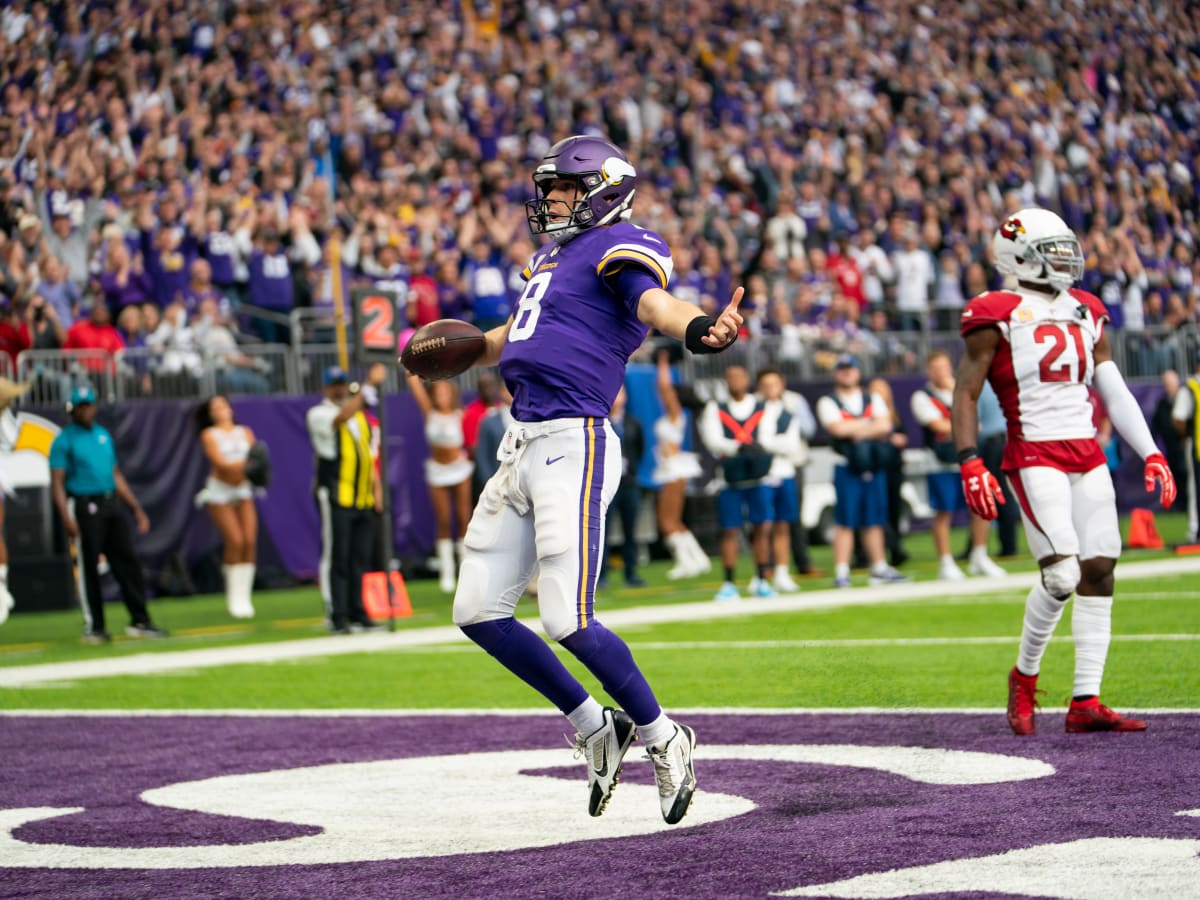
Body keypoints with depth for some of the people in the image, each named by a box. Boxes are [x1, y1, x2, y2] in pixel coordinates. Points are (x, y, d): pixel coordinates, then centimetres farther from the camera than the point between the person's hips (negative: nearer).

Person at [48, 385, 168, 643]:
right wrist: (66, 518, -21)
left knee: (128, 561, 3)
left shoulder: (103, 435, 17)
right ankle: (94, 627, 4)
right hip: (84, 508, -6)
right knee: (88, 566, -2)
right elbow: (57, 482, -9)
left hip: (111, 504, 6)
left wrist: (136, 508, 17)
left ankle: (139, 621, 8)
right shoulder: (64, 440, -3)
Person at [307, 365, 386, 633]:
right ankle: (337, 616, -9)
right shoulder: (318, 414, -2)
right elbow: (342, 417, -24)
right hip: (335, 497, -7)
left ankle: (357, 613, 11)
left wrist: (376, 489, 13)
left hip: (362, 498, 7)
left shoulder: (360, 415, 21)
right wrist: (368, 386, -28)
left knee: (360, 558, 7)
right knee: (336, 557, -8)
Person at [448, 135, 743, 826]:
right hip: (522, 448, 9)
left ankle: (664, 737, 9)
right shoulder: (554, 257, 21)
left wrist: (700, 328, -47)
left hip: (573, 444, -9)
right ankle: (597, 727, 20)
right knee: (479, 613, 9)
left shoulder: (621, 250, -5)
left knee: (569, 621, -12)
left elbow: (654, 304, -27)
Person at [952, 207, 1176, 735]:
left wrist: (1151, 455, 10)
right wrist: (970, 463, -15)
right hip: (1035, 458, -7)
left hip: (1087, 456, 7)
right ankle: (1025, 677, 8)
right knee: (1062, 575, -16)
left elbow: (1114, 391, 17)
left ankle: (1085, 703, 5)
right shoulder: (998, 316, -4)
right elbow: (965, 394, -4)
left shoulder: (1085, 314, 15)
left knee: (1099, 572, 1)